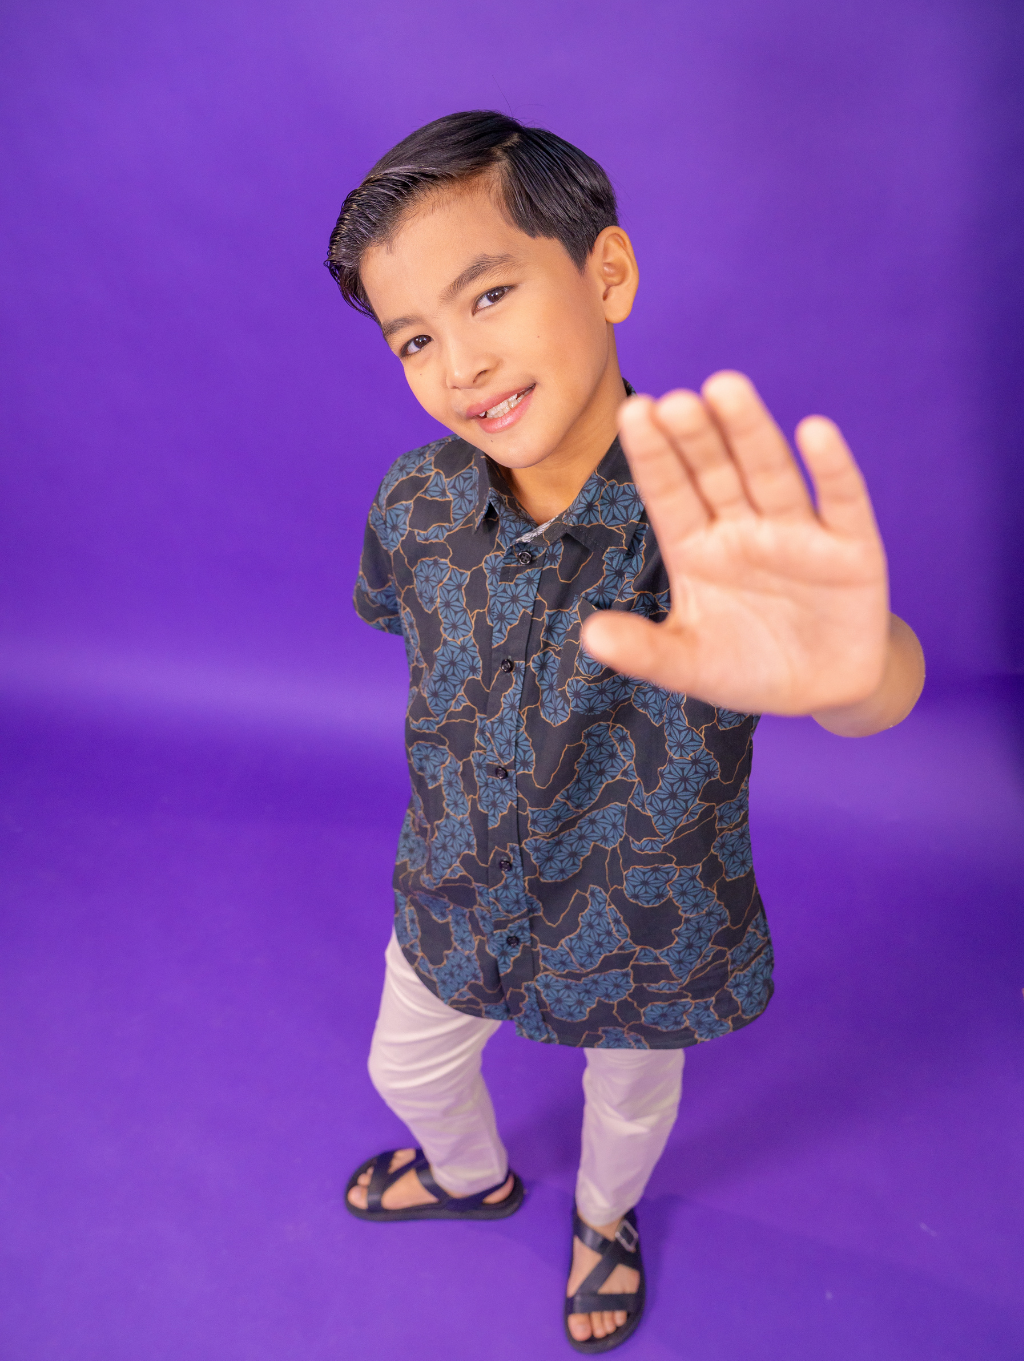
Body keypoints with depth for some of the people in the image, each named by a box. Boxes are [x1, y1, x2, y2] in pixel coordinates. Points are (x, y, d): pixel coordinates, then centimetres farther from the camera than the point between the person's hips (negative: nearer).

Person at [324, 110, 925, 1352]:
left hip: (645, 922, -3)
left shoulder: (710, 522, -32)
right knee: (407, 1065, 29)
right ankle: (474, 1177, 68)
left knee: (630, 1094, 28)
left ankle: (605, 1219, 68)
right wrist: (487, 752, 3)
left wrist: (841, 667, -74)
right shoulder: (417, 502, -17)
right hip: (459, 897, 4)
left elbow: (881, 687, -51)